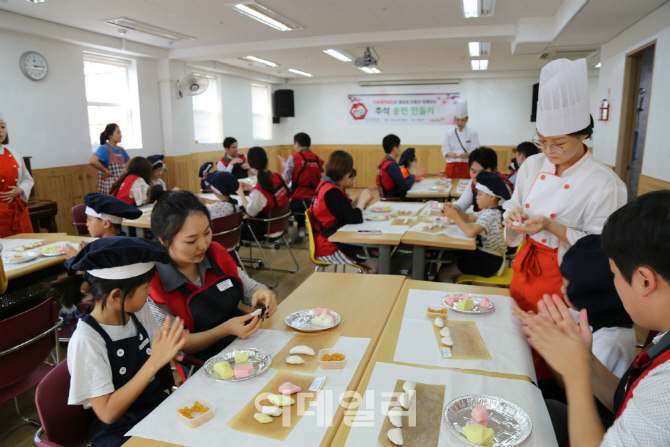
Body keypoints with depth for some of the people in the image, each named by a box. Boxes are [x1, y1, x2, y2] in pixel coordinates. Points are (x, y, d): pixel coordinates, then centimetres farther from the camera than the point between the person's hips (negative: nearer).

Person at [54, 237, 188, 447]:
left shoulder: (139, 311, -2)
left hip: (159, 405, 6)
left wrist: (171, 346, -14)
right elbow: (107, 413, -20)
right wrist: (154, 362, -28)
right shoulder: (85, 341, -19)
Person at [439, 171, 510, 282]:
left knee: (444, 274, -6)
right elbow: (468, 217, 11)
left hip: (488, 261, -10)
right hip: (484, 253, 10)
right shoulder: (488, 211, 7)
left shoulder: (490, 214, -25)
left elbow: (471, 232, -38)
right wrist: (455, 210, -8)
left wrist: (455, 217, -28)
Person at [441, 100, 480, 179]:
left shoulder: (472, 133, 3)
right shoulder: (449, 134, 9)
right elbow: (445, 149, 4)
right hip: (451, 166, 2)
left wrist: (466, 155, -21)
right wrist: (451, 154, -18)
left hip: (465, 167, -2)